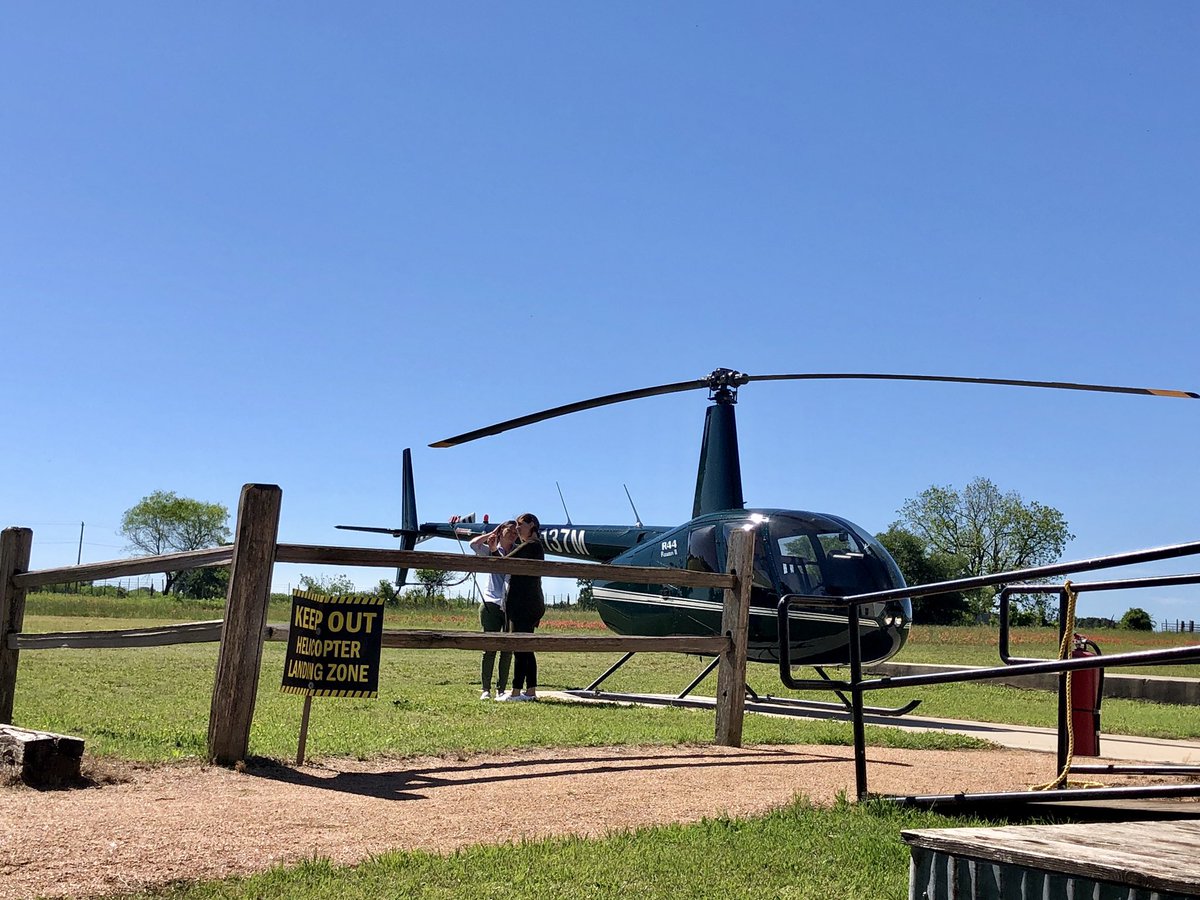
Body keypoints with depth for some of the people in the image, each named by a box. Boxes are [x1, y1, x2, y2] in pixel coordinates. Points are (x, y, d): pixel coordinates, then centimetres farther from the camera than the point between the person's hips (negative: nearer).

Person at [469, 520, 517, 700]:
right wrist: (492, 533, 1)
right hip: (492, 604, -1)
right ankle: (486, 689, 1)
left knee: (507, 650, 2)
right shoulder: (490, 550, 10)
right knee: (489, 648, -3)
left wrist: (494, 550, -11)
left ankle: (501, 689, 8)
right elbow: (473, 544, -7)